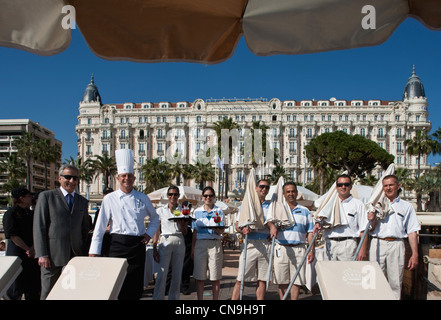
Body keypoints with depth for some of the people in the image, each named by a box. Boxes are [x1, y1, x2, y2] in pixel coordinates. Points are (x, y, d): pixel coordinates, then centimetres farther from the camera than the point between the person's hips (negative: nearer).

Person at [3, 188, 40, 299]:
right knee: (16, 287, -4)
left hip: (32, 255, 6)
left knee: (34, 287, 8)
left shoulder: (30, 213, 14)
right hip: (17, 254, -6)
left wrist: (33, 248, -8)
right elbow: (13, 236, -13)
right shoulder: (10, 214, -7)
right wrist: (27, 249, -13)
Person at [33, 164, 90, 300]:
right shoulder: (46, 196, 2)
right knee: (48, 294, 3)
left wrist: (84, 253, 10)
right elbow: (39, 227, -3)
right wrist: (42, 254, -9)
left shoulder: (83, 201, 14)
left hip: (76, 254, 3)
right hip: (53, 254, -3)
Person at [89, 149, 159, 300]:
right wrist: (94, 251, -3)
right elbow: (100, 226, 2)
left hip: (138, 245, 2)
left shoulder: (142, 198, 8)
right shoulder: (109, 199, 2)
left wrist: (149, 233, 6)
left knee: (135, 287, 3)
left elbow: (155, 218, 22)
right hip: (118, 245, -2)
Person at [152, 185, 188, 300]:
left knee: (177, 274, 4)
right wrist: (154, 249, -2)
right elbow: (157, 231, 5)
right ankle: (158, 298, -2)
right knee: (162, 274, -9)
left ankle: (174, 298, 15)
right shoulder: (161, 210, 6)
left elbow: (185, 233, 10)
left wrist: (181, 224, -11)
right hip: (165, 242, -2)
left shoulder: (183, 211, 10)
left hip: (179, 242, 2)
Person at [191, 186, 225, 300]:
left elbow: (221, 231, 1)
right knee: (199, 276, 1)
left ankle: (215, 298, 9)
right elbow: (195, 231, 14)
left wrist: (217, 229, -23)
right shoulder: (197, 211, 12)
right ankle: (199, 299, 9)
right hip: (200, 244, 1)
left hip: (215, 244, -1)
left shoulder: (219, 211, 7)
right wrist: (192, 248, 8)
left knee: (215, 277, 0)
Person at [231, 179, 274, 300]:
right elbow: (237, 225, 7)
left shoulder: (270, 206, 15)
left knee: (262, 279, 5)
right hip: (250, 244, -2)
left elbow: (273, 224, 18)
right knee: (240, 279, -5)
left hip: (265, 244, 2)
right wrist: (243, 230, -15)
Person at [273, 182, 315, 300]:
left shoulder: (305, 211, 12)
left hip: (299, 249, 0)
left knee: (297, 280, 1)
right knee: (282, 281, 3)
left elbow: (310, 232, 10)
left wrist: (311, 250, 2)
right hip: (282, 248, 0)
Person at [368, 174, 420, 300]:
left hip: (396, 245, -1)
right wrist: (371, 220, -9)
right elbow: (371, 229, 13)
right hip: (378, 244, 1)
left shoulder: (406, 206, 11)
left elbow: (412, 232, 7)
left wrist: (414, 254, -1)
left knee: (395, 283, -2)